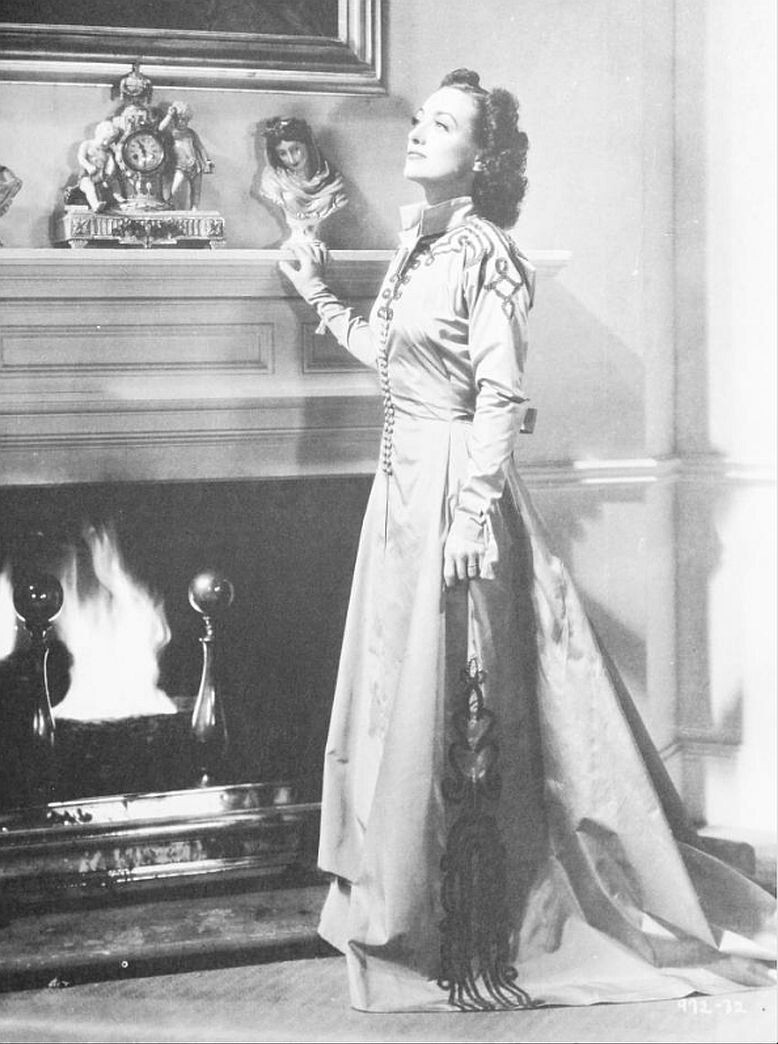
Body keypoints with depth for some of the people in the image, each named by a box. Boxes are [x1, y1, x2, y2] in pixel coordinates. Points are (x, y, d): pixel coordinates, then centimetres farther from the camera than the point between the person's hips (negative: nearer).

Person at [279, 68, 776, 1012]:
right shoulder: (418, 243, 12)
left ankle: (466, 939, 11)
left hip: (452, 485, -9)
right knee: (398, 692, 14)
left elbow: (501, 397, -17)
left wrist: (472, 511, -21)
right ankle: (401, 907, 28)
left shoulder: (482, 252, -13)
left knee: (451, 705, -2)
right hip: (402, 485, 9)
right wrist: (320, 298, 25)